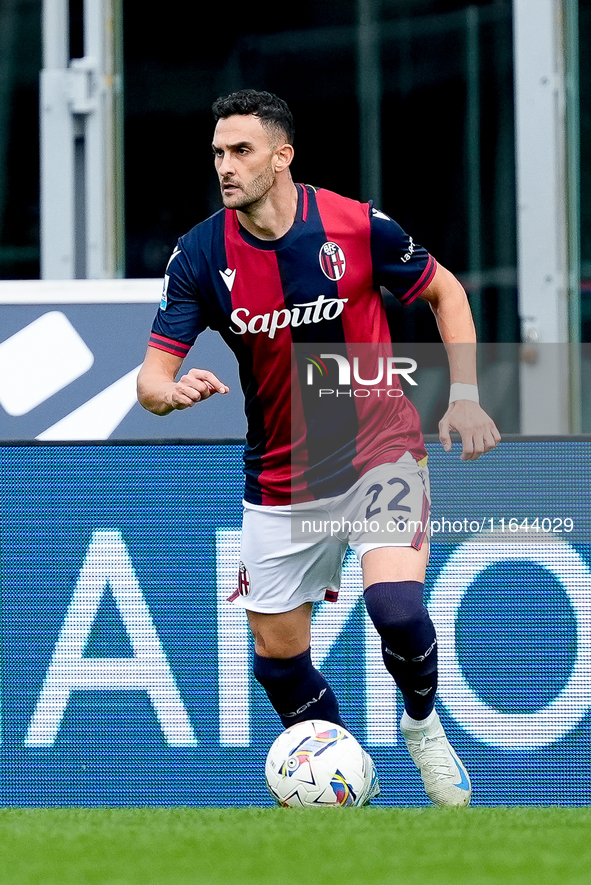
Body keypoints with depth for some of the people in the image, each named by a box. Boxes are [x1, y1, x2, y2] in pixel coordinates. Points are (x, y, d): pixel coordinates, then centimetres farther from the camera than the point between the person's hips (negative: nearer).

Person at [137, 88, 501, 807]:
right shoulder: (201, 255, -9)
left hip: (380, 452, -3)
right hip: (279, 475, 3)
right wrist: (173, 390, -32)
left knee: (396, 608, -24)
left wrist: (465, 394, -4)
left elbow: (444, 291, 5)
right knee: (276, 655, 5)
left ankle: (423, 726, 7)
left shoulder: (358, 227, -13)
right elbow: (152, 375, -8)